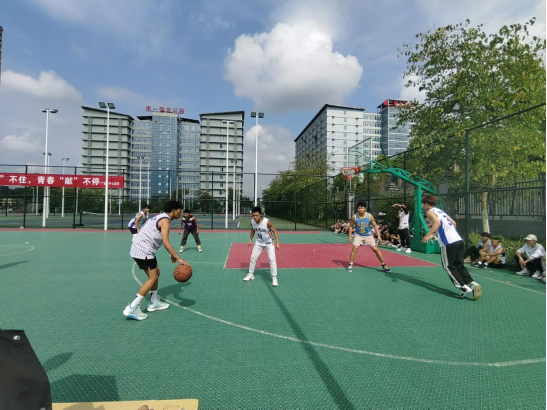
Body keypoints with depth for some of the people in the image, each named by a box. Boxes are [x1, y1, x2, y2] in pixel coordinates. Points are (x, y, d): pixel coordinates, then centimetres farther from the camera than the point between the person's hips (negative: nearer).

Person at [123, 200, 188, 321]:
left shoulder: (161, 217, 16)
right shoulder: (165, 220, -15)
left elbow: (163, 241, 22)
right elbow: (166, 243, -25)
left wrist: (172, 255, 18)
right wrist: (179, 258, -25)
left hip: (138, 248, 10)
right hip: (144, 251, -10)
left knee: (156, 273, 18)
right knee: (153, 278, -4)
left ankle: (154, 303, 27)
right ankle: (132, 309, -3)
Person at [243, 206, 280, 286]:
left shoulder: (267, 222, -31)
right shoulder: (252, 222, -17)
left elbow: (274, 231, -17)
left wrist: (277, 243, -18)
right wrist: (250, 240, 4)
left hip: (269, 243, -4)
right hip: (259, 243, 4)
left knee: (272, 259, -9)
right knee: (253, 258, 8)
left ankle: (274, 278, 4)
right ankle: (251, 274, 27)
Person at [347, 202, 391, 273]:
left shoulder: (370, 216, -15)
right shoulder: (354, 217, -15)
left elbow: (375, 225, -4)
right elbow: (351, 226, -2)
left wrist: (379, 236, -9)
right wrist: (349, 236, -8)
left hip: (368, 235, 1)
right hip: (358, 235, 0)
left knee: (375, 249, 0)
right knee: (355, 248, -17)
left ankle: (384, 265, 14)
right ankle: (350, 265, -3)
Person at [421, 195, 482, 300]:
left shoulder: (430, 212, -1)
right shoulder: (440, 211, 24)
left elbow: (437, 223, -20)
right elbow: (453, 222, 29)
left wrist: (427, 235, -22)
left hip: (448, 243, -8)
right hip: (459, 240, 8)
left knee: (448, 266, 5)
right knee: (459, 265, 15)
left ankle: (464, 287, -3)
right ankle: (473, 284, -1)